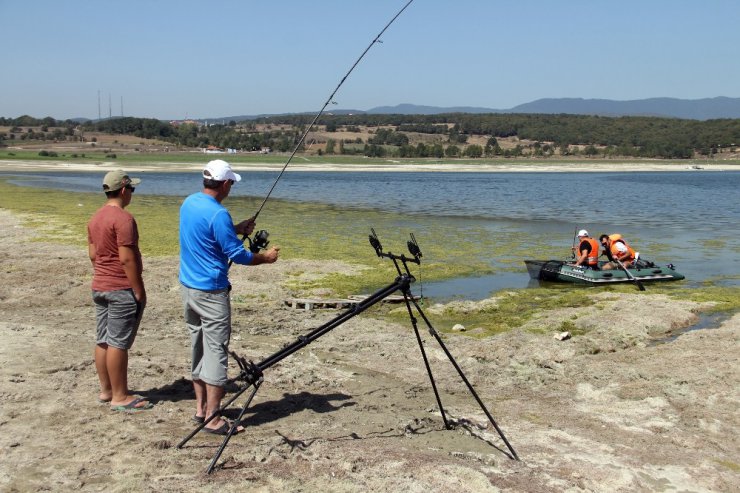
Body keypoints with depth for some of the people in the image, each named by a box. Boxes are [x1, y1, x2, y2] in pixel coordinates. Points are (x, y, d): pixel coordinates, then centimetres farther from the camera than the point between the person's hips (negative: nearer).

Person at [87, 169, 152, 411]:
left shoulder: (95, 217, 11)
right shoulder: (123, 218, -18)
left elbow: (93, 254, 16)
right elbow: (127, 259, -21)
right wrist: (139, 291, -16)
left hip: (99, 287, 9)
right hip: (122, 290, -9)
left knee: (102, 340, 13)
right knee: (118, 343, -4)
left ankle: (106, 390, 22)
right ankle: (120, 397, 1)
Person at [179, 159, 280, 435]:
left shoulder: (188, 203, 7)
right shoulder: (218, 214, -20)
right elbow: (237, 255, -16)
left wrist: (237, 229, 20)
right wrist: (266, 258, 0)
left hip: (187, 286, 9)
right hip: (211, 292, -9)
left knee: (198, 348, 16)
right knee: (216, 351, -3)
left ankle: (201, 408, 25)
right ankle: (213, 419, 0)